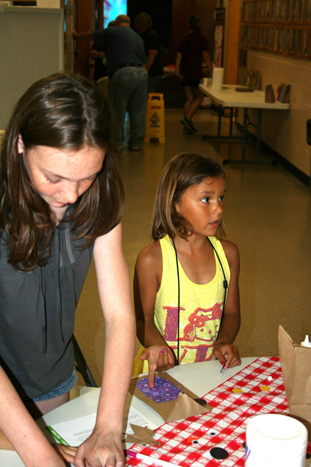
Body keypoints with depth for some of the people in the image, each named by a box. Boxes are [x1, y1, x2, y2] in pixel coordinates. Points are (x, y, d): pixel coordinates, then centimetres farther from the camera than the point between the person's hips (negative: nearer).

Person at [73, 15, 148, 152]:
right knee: (137, 111, 9)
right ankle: (136, 142, 14)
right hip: (142, 73, 6)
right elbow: (143, 60, 20)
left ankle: (117, 142, 9)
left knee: (117, 110, 4)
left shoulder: (113, 32, 5)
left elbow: (90, 36, 14)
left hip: (123, 73, -6)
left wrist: (76, 35, 31)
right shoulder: (138, 37, 22)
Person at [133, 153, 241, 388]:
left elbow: (232, 312, 12)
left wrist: (223, 342, -7)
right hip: (164, 371, -3)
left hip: (211, 369, 4)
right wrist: (158, 345, -22)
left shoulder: (228, 253, 2)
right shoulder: (152, 259, -12)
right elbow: (143, 318, -2)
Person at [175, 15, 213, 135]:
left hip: (184, 73, 5)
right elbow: (206, 57, -9)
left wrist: (177, 70, 1)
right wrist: (211, 73, -6)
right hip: (196, 72, -5)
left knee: (189, 99, 11)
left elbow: (179, 56, 3)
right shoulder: (201, 39, -6)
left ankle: (187, 127, 9)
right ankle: (187, 118, -11)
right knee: (199, 97, 9)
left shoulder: (184, 39, 7)